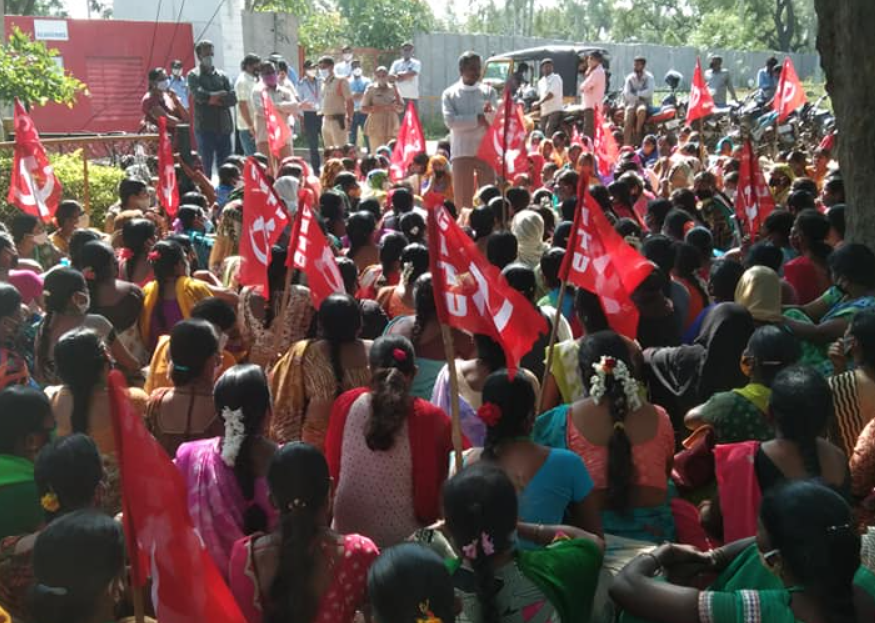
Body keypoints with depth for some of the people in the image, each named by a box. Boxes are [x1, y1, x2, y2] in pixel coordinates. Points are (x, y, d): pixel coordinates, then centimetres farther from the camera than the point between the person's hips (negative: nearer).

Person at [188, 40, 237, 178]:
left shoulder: (222, 75, 13)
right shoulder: (194, 75, 2)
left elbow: (232, 98, 2)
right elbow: (200, 95, -15)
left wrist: (215, 99, -11)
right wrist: (221, 94, -6)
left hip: (224, 127, 4)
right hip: (205, 128, -4)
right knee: (205, 168, -1)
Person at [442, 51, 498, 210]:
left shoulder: (488, 91, 8)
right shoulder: (450, 93, 3)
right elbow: (450, 121, -10)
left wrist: (489, 113, -27)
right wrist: (478, 118, -12)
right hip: (462, 152, -1)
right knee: (463, 200, 0)